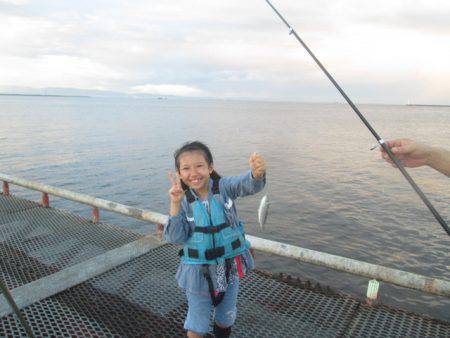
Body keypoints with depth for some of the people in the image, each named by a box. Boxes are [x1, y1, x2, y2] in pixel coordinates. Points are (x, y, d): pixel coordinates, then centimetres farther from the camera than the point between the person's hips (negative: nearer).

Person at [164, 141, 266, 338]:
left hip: (230, 265, 1)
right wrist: (174, 204, -29)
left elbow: (248, 185, -33)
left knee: (227, 316, 25)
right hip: (199, 271, -1)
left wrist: (257, 173, -56)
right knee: (197, 322, 16)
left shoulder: (224, 187, -14)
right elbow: (175, 238, -17)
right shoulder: (183, 200, -12)